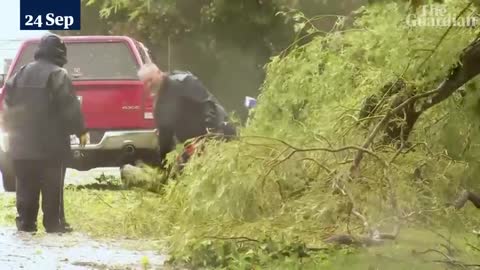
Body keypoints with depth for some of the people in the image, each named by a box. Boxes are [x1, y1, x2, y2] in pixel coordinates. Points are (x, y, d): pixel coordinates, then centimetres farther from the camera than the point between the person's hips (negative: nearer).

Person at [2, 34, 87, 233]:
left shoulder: (21, 74, 11)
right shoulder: (57, 75, -9)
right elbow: (70, 107, -13)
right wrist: (81, 130, -4)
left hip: (22, 142, 6)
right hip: (50, 143, -6)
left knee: (26, 186, 10)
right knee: (52, 187, -2)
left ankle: (25, 222, 9)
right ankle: (54, 223, -2)